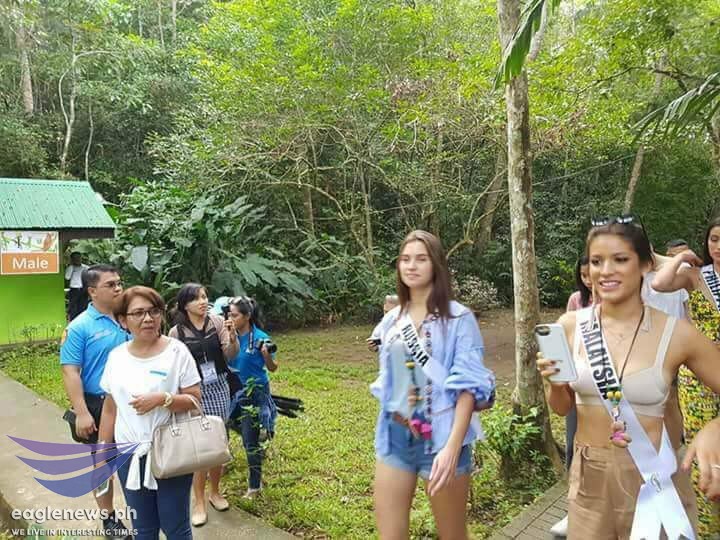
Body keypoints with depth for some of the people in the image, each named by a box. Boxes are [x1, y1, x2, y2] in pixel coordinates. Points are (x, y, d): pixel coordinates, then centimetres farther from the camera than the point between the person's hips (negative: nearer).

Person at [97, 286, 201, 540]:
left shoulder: (177, 351, -10)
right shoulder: (116, 356, 1)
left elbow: (194, 400, -10)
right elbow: (110, 409, 9)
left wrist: (162, 399, -25)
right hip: (129, 455, 4)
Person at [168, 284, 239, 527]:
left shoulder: (217, 322, -6)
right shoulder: (176, 332, -8)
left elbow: (230, 355, -7)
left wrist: (233, 337, -25)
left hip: (218, 388, 2)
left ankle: (214, 492, 34)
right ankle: (199, 502, 19)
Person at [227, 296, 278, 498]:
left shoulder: (260, 338, -15)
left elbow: (272, 368, -6)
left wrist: (266, 354, -26)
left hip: (254, 392, -5)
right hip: (234, 391, 5)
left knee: (251, 439, 1)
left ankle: (255, 485, 16)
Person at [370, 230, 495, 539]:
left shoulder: (458, 318, -8)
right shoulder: (391, 320, 7)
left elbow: (469, 385, -15)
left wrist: (453, 446, -24)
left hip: (440, 437, -4)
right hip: (395, 437, 4)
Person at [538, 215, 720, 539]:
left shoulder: (676, 333, -14)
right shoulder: (571, 325, -7)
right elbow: (562, 407, 4)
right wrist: (555, 383, -18)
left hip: (655, 480, -2)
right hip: (589, 478, 2)